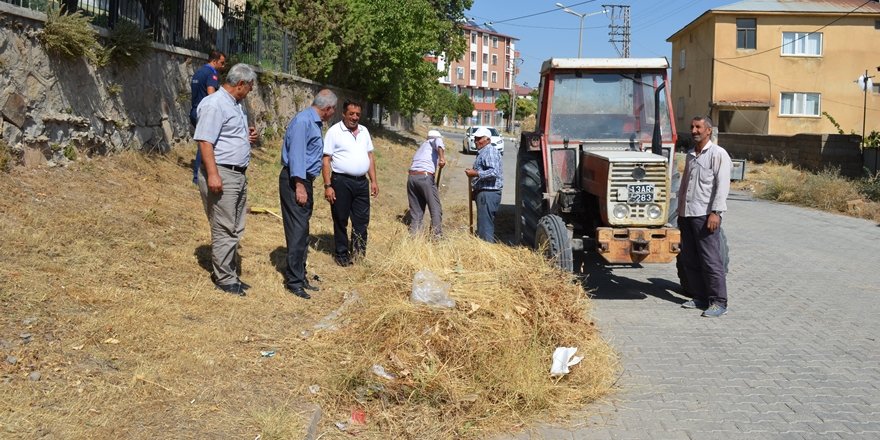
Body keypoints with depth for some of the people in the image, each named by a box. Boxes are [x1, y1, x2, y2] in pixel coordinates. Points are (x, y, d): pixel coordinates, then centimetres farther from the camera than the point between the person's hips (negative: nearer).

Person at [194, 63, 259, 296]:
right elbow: (205, 140, -20)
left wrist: (248, 137, 9)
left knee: (235, 230, 15)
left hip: (239, 174, 10)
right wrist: (212, 174, -26)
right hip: (221, 174, -10)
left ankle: (231, 273, 25)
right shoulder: (214, 104, -14)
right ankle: (224, 278, 5)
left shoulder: (236, 104, 16)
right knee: (224, 230, -4)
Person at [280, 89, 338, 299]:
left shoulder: (315, 122, 17)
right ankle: (294, 280, -5)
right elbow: (296, 153, -21)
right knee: (298, 230, -9)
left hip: (304, 180, 10)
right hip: (295, 180, -10)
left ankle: (299, 276, 20)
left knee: (302, 230, 13)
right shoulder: (303, 121, -14)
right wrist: (299, 185, -25)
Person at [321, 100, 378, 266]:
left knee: (362, 221, 9)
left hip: (362, 182, 5)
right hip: (341, 182, -5)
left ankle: (359, 254, 21)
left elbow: (370, 156, 17)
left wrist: (373, 180, 10)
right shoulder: (334, 131, -5)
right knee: (341, 221, 5)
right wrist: (327, 186, -14)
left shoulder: (364, 131, 12)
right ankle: (342, 254, 16)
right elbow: (326, 160, -8)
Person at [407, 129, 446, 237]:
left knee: (416, 211, 10)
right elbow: (439, 142, -11)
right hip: (425, 176, -6)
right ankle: (437, 235, -7)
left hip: (411, 177, 7)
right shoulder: (433, 141, 14)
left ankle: (413, 235, 5)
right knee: (435, 208, -1)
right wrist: (442, 157, -25)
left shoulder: (421, 146, 32)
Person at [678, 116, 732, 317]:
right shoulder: (690, 155, 18)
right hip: (687, 215, 8)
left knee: (711, 260, -7)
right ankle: (700, 298, 20)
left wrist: (716, 212, -22)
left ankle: (719, 302, -1)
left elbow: (722, 185, -14)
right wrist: (680, 211, 20)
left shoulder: (718, 154, -6)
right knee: (690, 260, 10)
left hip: (706, 215, -8)